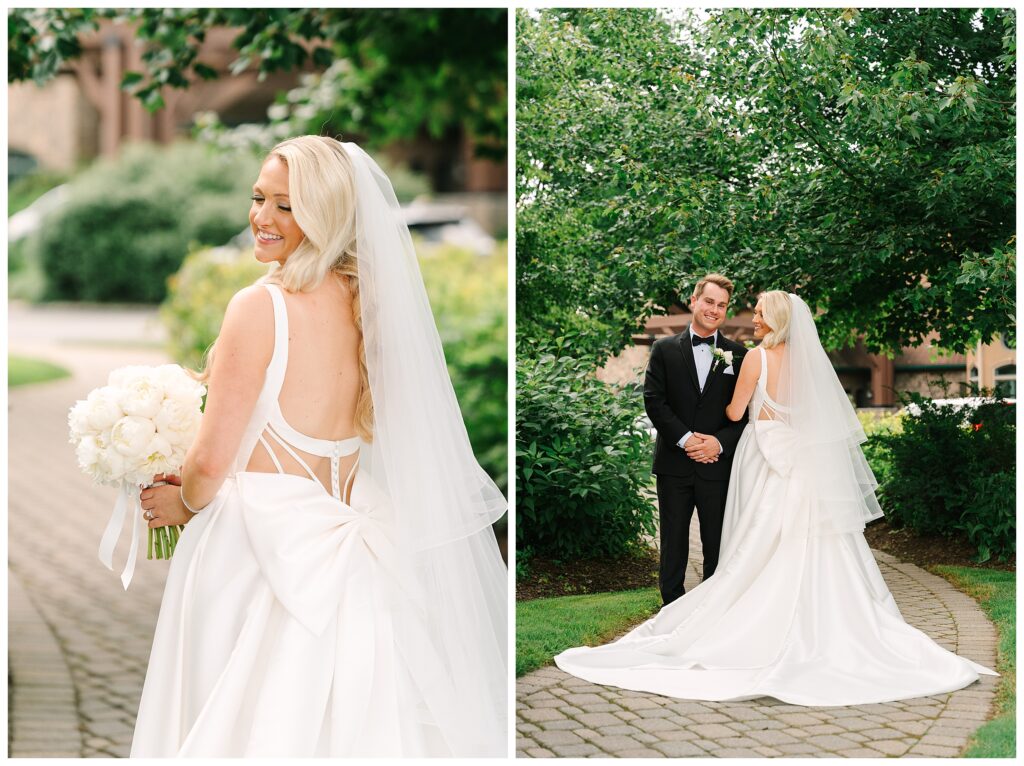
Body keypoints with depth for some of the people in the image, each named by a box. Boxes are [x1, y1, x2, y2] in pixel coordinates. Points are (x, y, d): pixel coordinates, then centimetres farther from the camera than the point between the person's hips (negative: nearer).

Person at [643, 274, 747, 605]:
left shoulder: (738, 354, 6)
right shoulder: (664, 350, 4)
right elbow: (654, 400, -4)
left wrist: (720, 442, -14)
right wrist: (684, 438, -14)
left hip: (718, 463, 0)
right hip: (674, 463, 0)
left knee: (717, 544, 7)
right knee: (673, 543, 7)